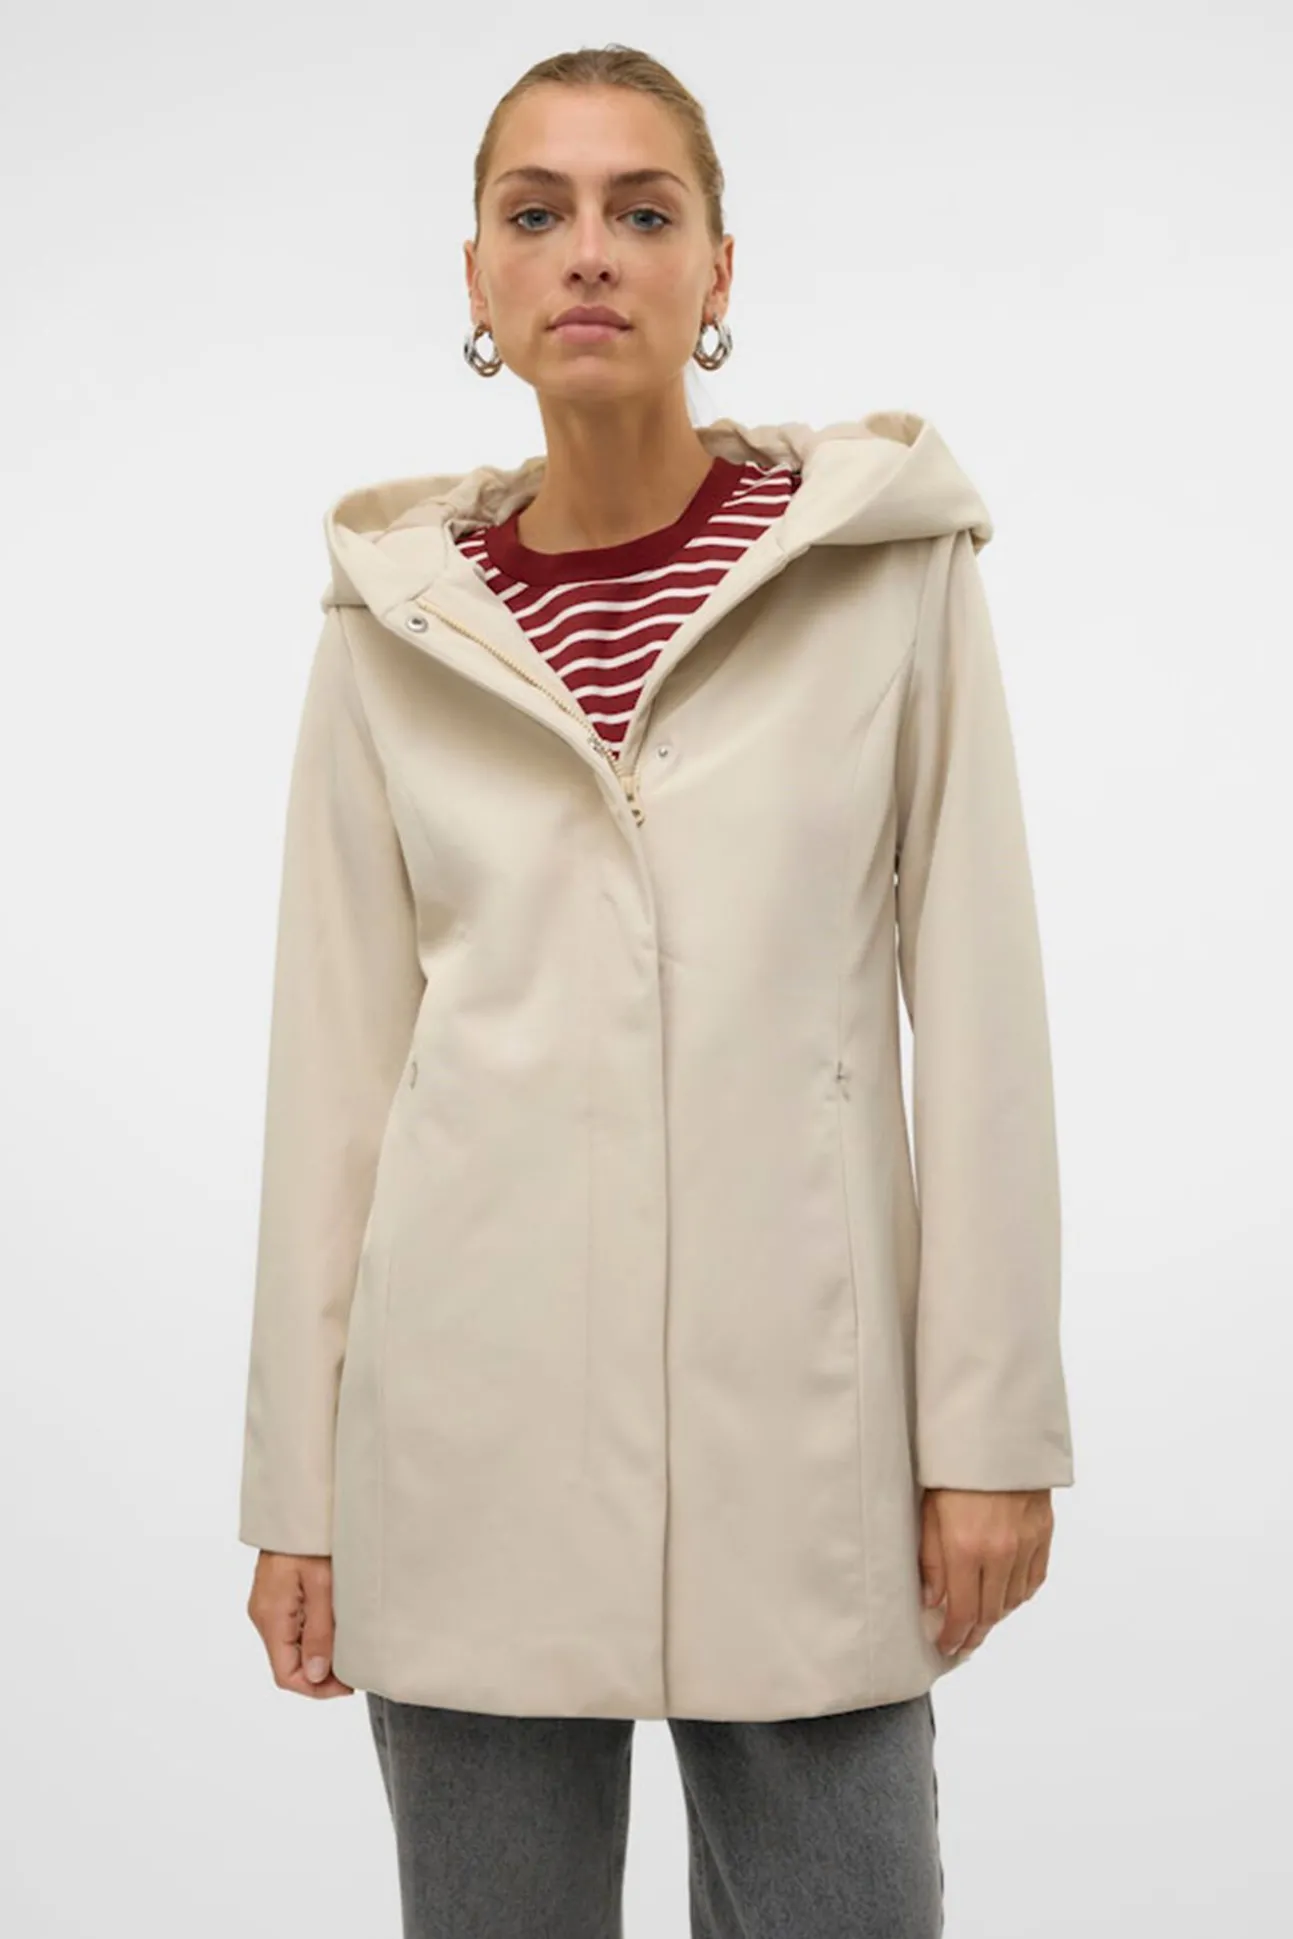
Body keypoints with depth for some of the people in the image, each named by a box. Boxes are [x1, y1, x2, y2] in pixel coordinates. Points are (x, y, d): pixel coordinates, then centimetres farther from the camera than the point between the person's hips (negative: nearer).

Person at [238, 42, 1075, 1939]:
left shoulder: (891, 560, 0)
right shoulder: (396, 618, 4)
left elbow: (977, 999, 0)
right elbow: (338, 1054, 6)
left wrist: (993, 1420, -3)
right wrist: (298, 1483, 6)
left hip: (798, 1393, -1)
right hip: (476, 1404, 1)